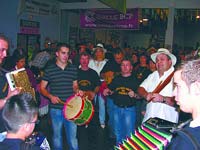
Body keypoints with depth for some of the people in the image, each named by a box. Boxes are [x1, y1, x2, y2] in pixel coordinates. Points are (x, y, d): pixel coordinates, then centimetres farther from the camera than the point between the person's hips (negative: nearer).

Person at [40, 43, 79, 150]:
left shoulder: (73, 69, 6)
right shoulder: (49, 69, -1)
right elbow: (42, 88, 4)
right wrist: (50, 96, -13)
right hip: (55, 109, -1)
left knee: (72, 136, 4)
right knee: (57, 136, 14)